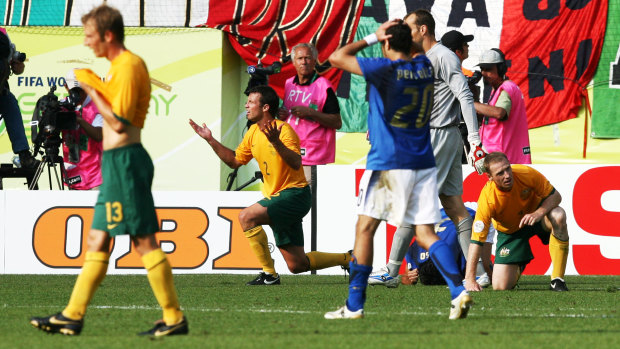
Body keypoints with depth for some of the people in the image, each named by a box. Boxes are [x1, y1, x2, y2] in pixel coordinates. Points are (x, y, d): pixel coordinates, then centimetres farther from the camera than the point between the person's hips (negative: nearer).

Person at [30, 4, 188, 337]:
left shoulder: (128, 66, -14)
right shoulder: (119, 66, 17)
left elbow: (118, 122, -19)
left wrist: (92, 89, -11)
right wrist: (96, 90, 11)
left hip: (124, 160, -11)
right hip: (115, 162, 11)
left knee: (144, 240, -8)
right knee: (97, 241, 10)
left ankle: (174, 318, -5)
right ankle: (72, 316, 13)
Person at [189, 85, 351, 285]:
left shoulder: (284, 130, -16)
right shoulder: (253, 132, 9)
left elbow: (296, 163, -30)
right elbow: (235, 161, 18)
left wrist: (276, 142, -43)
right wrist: (211, 140, 12)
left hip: (294, 194, -8)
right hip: (276, 197, 8)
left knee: (247, 216, -25)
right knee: (297, 265, 6)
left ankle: (269, 275, -17)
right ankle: (349, 259, 23)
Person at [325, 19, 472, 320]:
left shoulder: (386, 69, -13)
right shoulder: (424, 66, 6)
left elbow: (337, 58, -5)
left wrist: (372, 37, 0)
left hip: (388, 164, -6)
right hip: (424, 163, 6)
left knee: (365, 228, 5)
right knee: (425, 233, 4)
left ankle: (354, 305, 5)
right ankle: (459, 291, -15)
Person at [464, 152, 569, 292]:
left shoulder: (526, 174, -28)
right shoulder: (487, 198, -31)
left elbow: (555, 196, -16)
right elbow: (476, 240, -29)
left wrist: (538, 213, -38)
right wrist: (469, 279, -36)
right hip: (510, 231, 0)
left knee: (558, 216, -36)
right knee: (501, 286, -11)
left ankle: (557, 280, -26)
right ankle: (519, 266, 29)